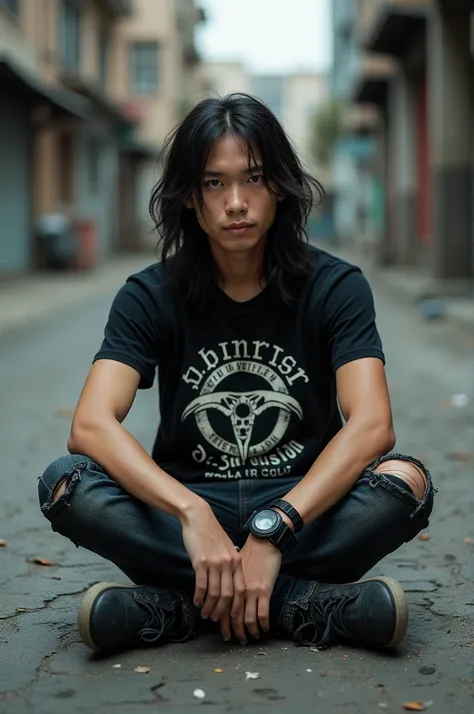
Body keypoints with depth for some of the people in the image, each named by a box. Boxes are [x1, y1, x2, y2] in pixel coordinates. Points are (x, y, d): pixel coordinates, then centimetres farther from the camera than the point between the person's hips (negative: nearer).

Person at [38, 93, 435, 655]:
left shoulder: (335, 287, -6)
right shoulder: (151, 296, -5)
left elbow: (371, 425, -20)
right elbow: (91, 425, -20)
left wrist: (272, 531, -33)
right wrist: (192, 515, -36)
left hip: (306, 506, 0)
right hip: (185, 507, 1)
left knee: (406, 481, -30)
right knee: (66, 484, -27)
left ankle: (174, 603, -26)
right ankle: (299, 601, -28)